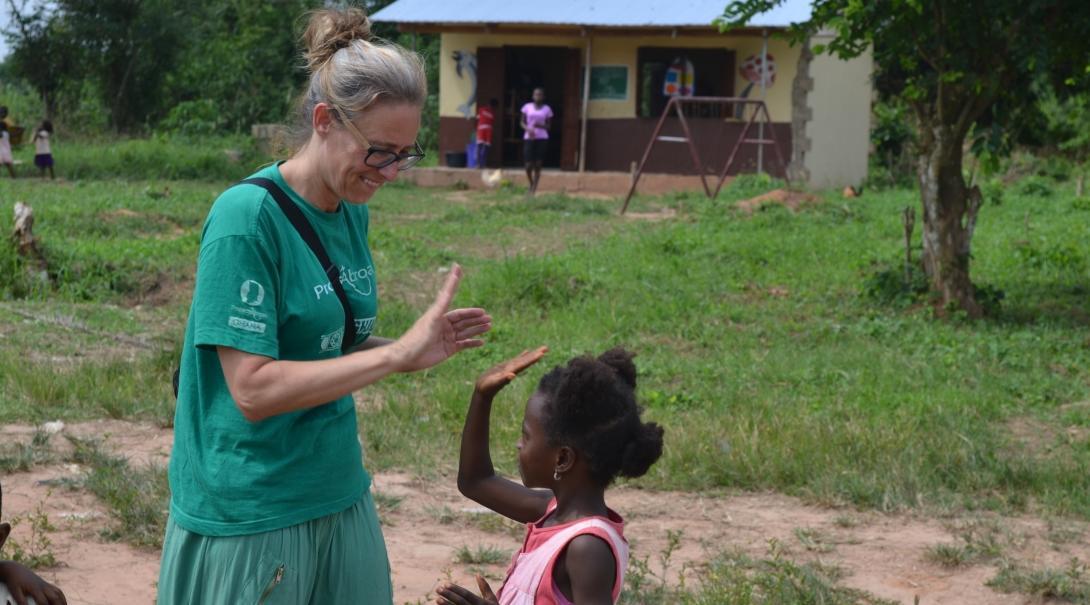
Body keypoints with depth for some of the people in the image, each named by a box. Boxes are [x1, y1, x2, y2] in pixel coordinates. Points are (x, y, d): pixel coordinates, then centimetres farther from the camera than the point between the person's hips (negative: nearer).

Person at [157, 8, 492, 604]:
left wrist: (421, 347, -5)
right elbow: (253, 389, -22)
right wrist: (398, 353, -23)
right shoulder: (246, 218, -18)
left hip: (339, 494, 7)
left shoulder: (352, 211, 5)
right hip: (249, 519, -7)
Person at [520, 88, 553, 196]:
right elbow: (522, 122, 9)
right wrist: (527, 129, -12)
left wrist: (540, 125, -14)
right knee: (529, 165, -6)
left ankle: (534, 189, 2)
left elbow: (548, 126, 7)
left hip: (542, 139, 0)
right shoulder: (527, 107, 5)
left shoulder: (547, 109, 5)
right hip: (529, 138, 0)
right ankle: (531, 185, 21)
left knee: (538, 165, -5)